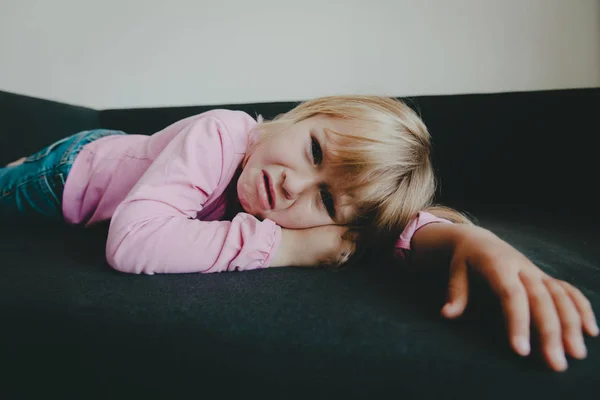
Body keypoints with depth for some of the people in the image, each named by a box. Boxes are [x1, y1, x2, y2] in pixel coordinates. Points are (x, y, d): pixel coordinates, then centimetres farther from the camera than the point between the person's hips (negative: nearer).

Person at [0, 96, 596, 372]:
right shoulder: (218, 135, -46)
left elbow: (400, 219, -35)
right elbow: (130, 242, -53)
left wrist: (470, 238, -57)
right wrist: (276, 245, -52)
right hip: (74, 167, -3)